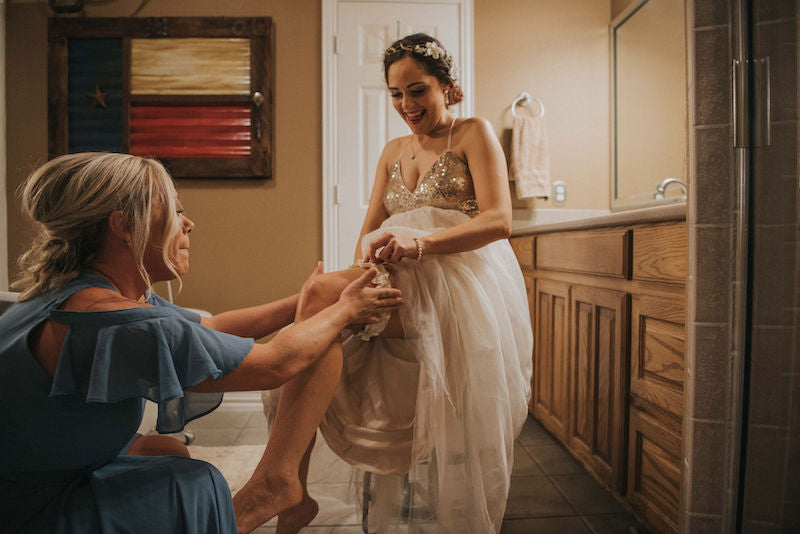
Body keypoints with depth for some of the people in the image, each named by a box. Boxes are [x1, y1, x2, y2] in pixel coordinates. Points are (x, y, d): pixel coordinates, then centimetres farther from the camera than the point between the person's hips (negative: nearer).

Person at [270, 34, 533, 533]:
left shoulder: (474, 133, 6)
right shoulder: (394, 151, 23)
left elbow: (499, 220, -9)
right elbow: (370, 229, 17)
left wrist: (421, 242, -25)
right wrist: (370, 254, -8)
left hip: (464, 287, -6)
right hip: (406, 286, 6)